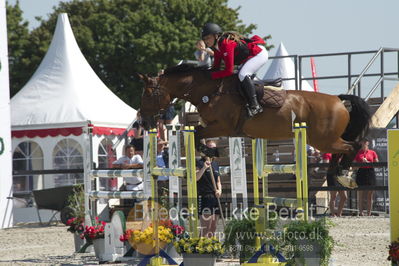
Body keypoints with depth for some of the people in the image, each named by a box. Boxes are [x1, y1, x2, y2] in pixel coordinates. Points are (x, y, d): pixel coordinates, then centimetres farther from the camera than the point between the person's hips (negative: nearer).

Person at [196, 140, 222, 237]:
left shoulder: (215, 164, 18)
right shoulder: (200, 163, -4)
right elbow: (195, 178, -18)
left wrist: (219, 190, 5)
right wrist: (204, 168, -31)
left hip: (215, 197, 7)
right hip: (204, 197, -7)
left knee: (213, 228, 9)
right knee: (206, 228, -12)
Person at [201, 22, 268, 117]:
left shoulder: (226, 44, -29)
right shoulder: (217, 47, 2)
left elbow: (229, 71, -29)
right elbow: (216, 67, 7)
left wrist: (211, 76, -24)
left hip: (260, 53, -11)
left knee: (242, 74, -27)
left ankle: (255, 106, -28)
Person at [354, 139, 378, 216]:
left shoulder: (372, 153, 9)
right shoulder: (357, 153, 9)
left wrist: (367, 162, -7)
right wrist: (361, 163, -9)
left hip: (370, 173, 0)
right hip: (360, 173, 0)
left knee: (370, 195, 0)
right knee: (360, 195, -4)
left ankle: (369, 213, 2)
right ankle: (360, 212, -3)